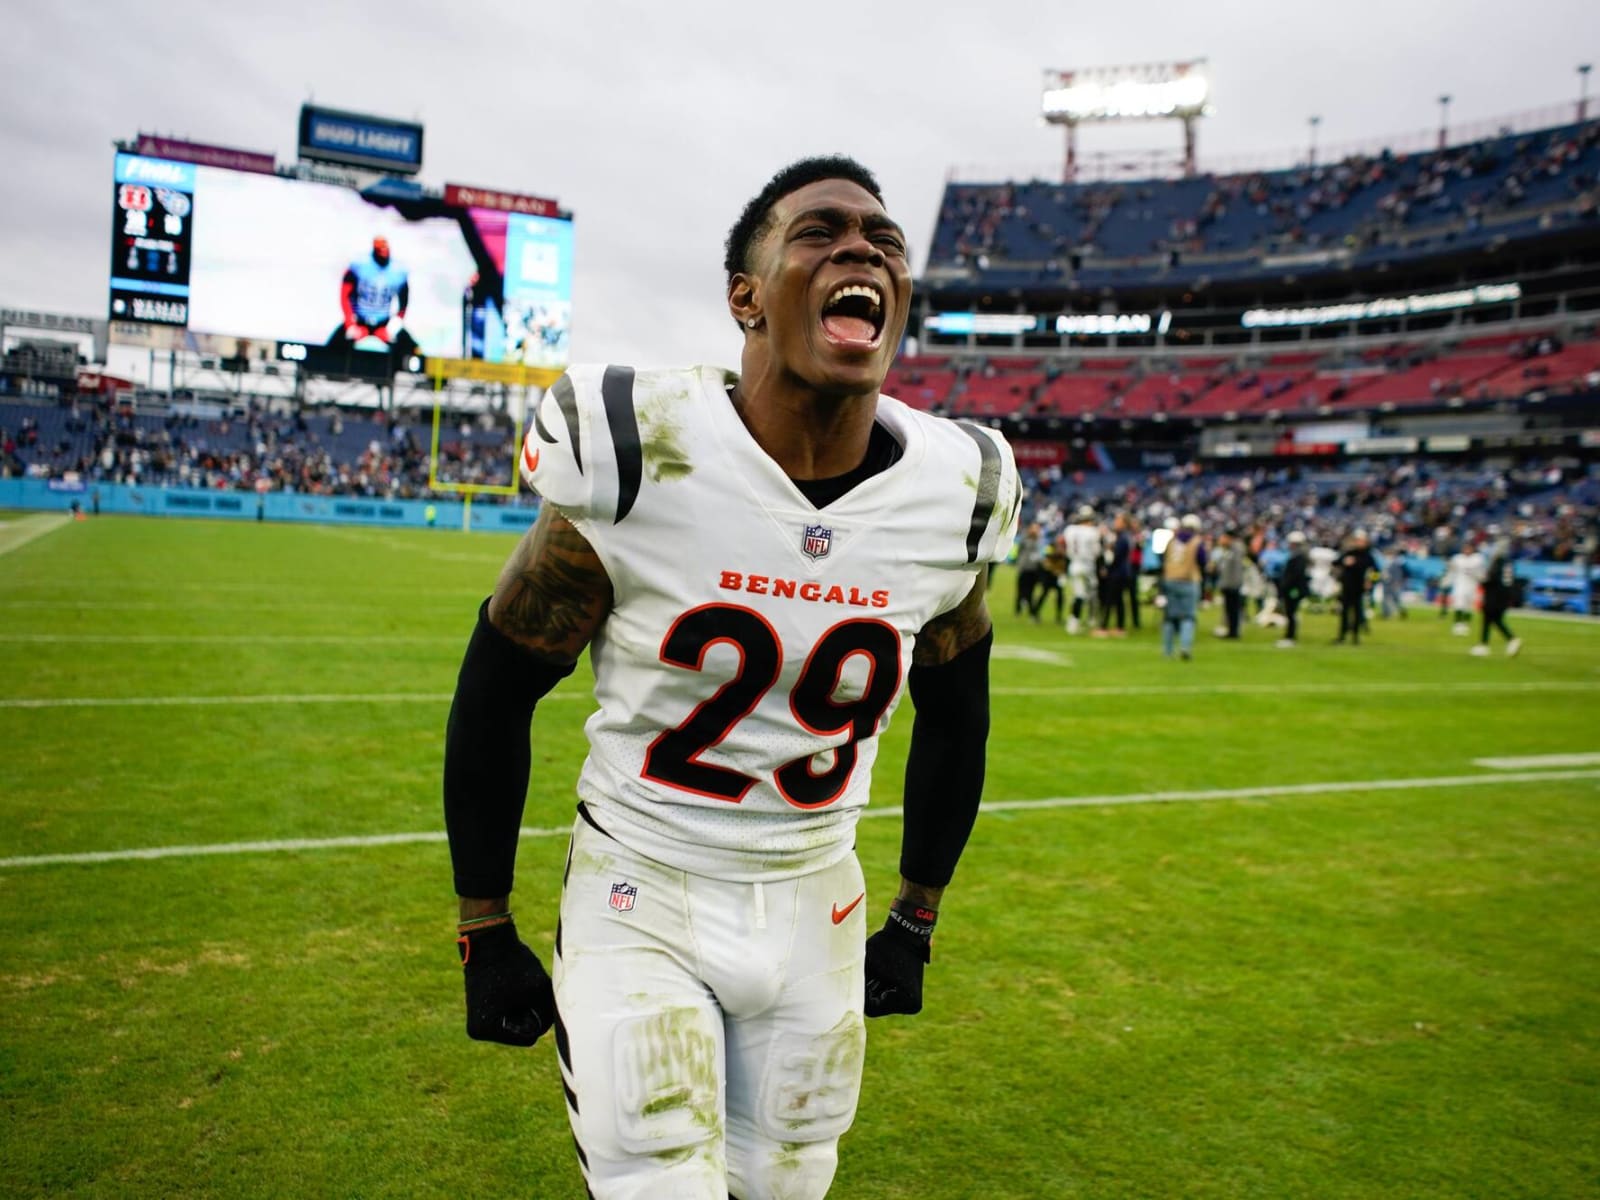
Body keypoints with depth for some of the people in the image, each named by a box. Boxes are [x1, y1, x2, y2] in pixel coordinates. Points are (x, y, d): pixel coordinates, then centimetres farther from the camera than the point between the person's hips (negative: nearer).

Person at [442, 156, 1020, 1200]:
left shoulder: (956, 497, -8)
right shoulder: (640, 462, -19)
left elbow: (954, 717, 8)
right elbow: (496, 695, -7)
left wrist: (918, 921, 13)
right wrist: (486, 936, -2)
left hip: (815, 910, 4)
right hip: (639, 901, -3)